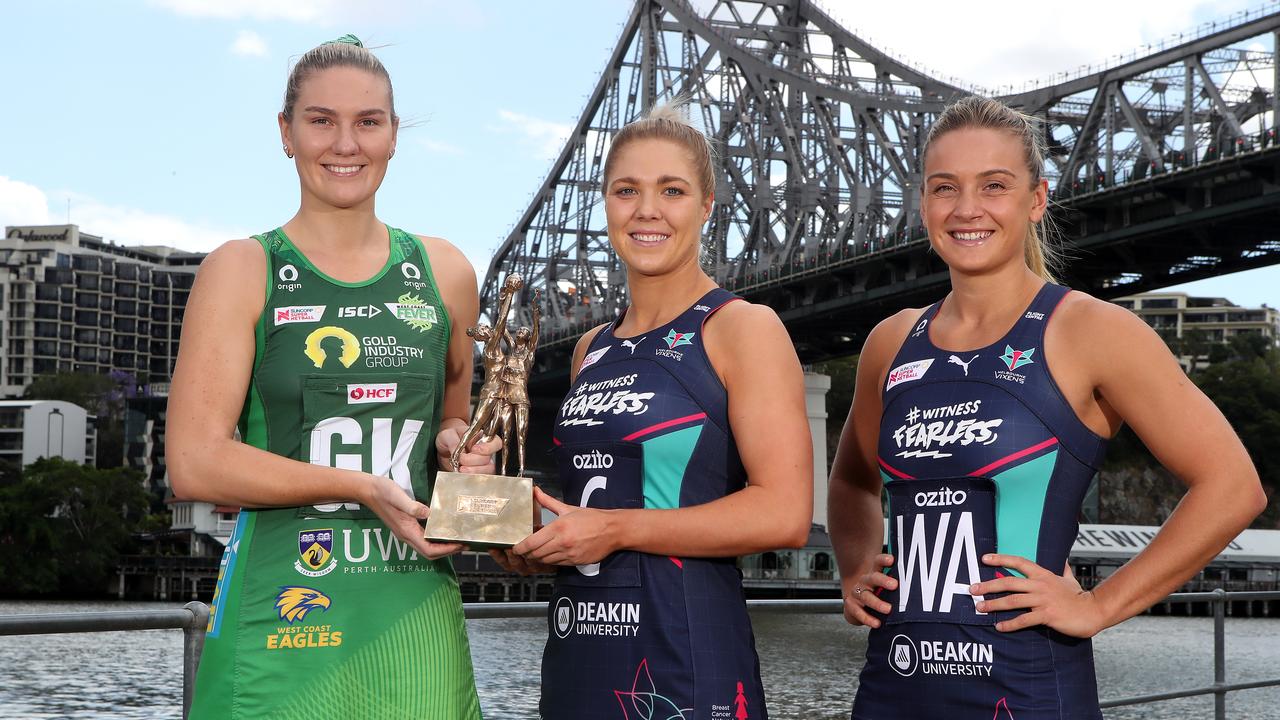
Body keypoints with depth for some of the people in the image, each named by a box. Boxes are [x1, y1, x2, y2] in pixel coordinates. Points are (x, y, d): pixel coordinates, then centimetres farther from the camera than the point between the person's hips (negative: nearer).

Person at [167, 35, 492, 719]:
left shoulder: (443, 272, 13)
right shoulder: (242, 270, 1)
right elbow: (195, 462, -7)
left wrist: (457, 445, 5)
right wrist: (364, 488, -13)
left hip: (418, 614, 3)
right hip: (281, 610, -3)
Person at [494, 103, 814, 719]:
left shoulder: (744, 329, -6)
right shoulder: (592, 350, 15)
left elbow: (784, 513, -16)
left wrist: (616, 529, -16)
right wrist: (535, 541, 6)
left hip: (686, 666, -6)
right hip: (575, 648, 7)